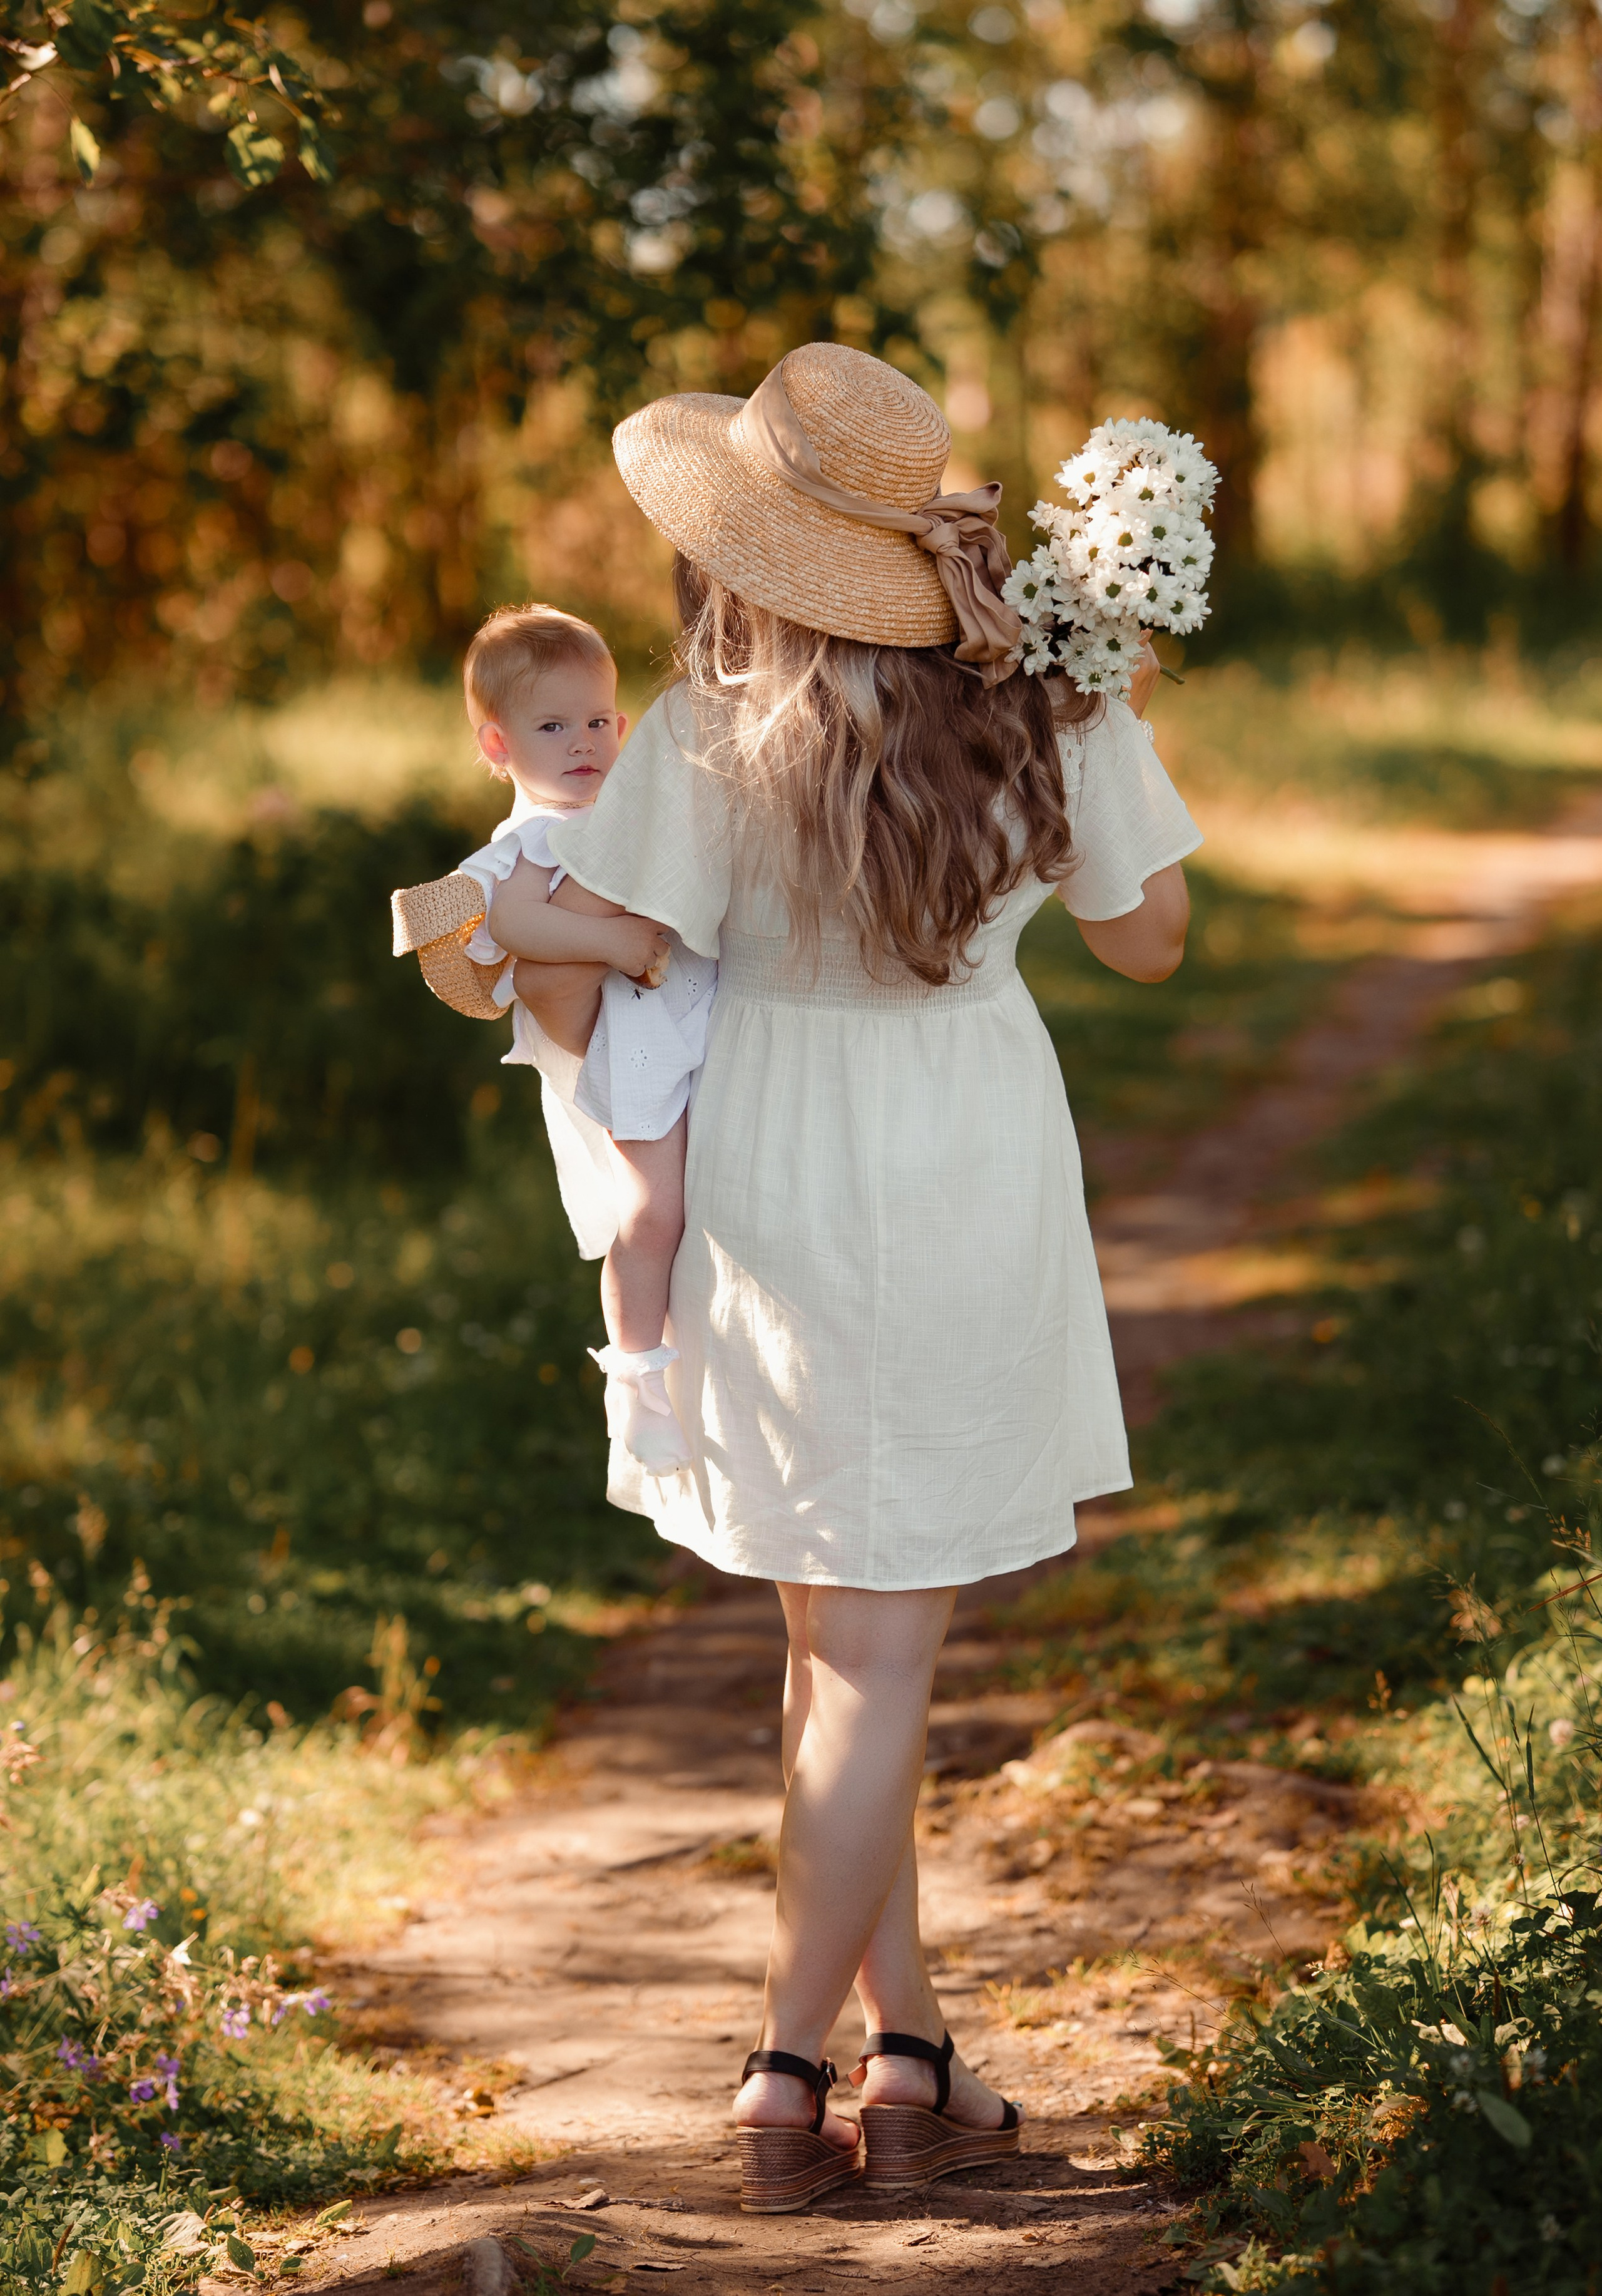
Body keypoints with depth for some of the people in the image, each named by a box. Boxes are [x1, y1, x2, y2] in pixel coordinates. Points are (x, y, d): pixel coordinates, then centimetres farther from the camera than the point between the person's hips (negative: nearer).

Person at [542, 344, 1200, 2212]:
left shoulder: (712, 738, -15)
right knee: (881, 1653, 6)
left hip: (771, 1195, 0)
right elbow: (1150, 941, 3)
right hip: (976, 1199, 1)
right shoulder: (1054, 705, -7)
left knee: (840, 1637, 14)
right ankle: (790, 2079, 5)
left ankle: (908, 2056, 18)